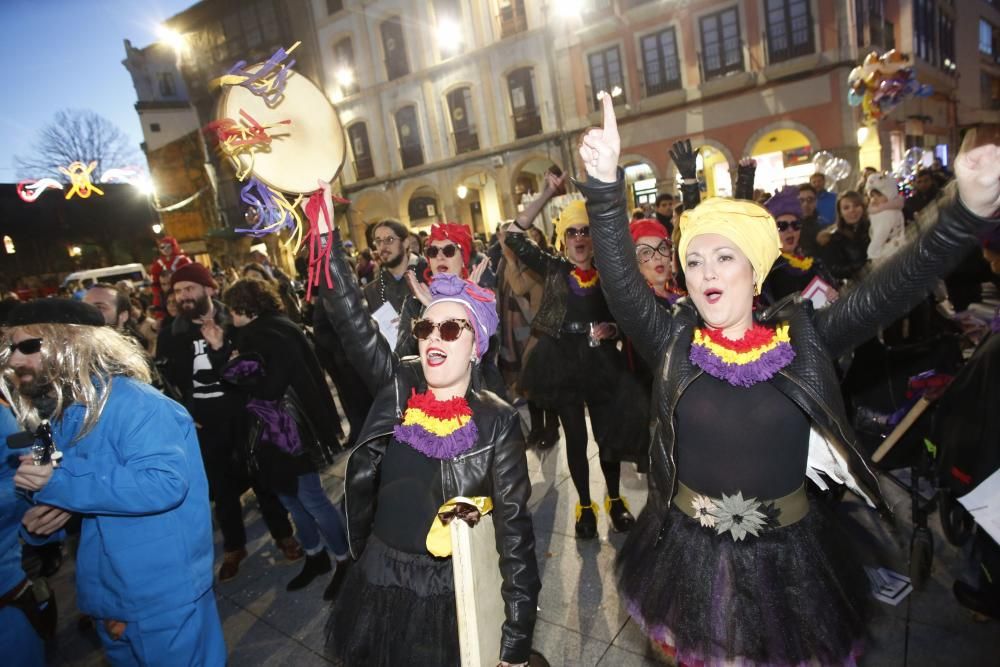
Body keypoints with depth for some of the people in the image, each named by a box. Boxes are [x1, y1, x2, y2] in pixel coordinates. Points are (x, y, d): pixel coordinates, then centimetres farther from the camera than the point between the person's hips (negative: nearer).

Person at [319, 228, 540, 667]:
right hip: (378, 583, 4)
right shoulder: (395, 387, -7)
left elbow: (515, 527, -13)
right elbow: (346, 311, -14)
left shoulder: (497, 423, -15)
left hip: (451, 595, -3)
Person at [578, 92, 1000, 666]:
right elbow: (620, 281, -22)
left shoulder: (804, 340, -8)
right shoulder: (673, 342, -10)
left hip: (788, 556, 1)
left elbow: (890, 291, -16)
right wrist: (605, 184, -33)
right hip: (691, 551, 0)